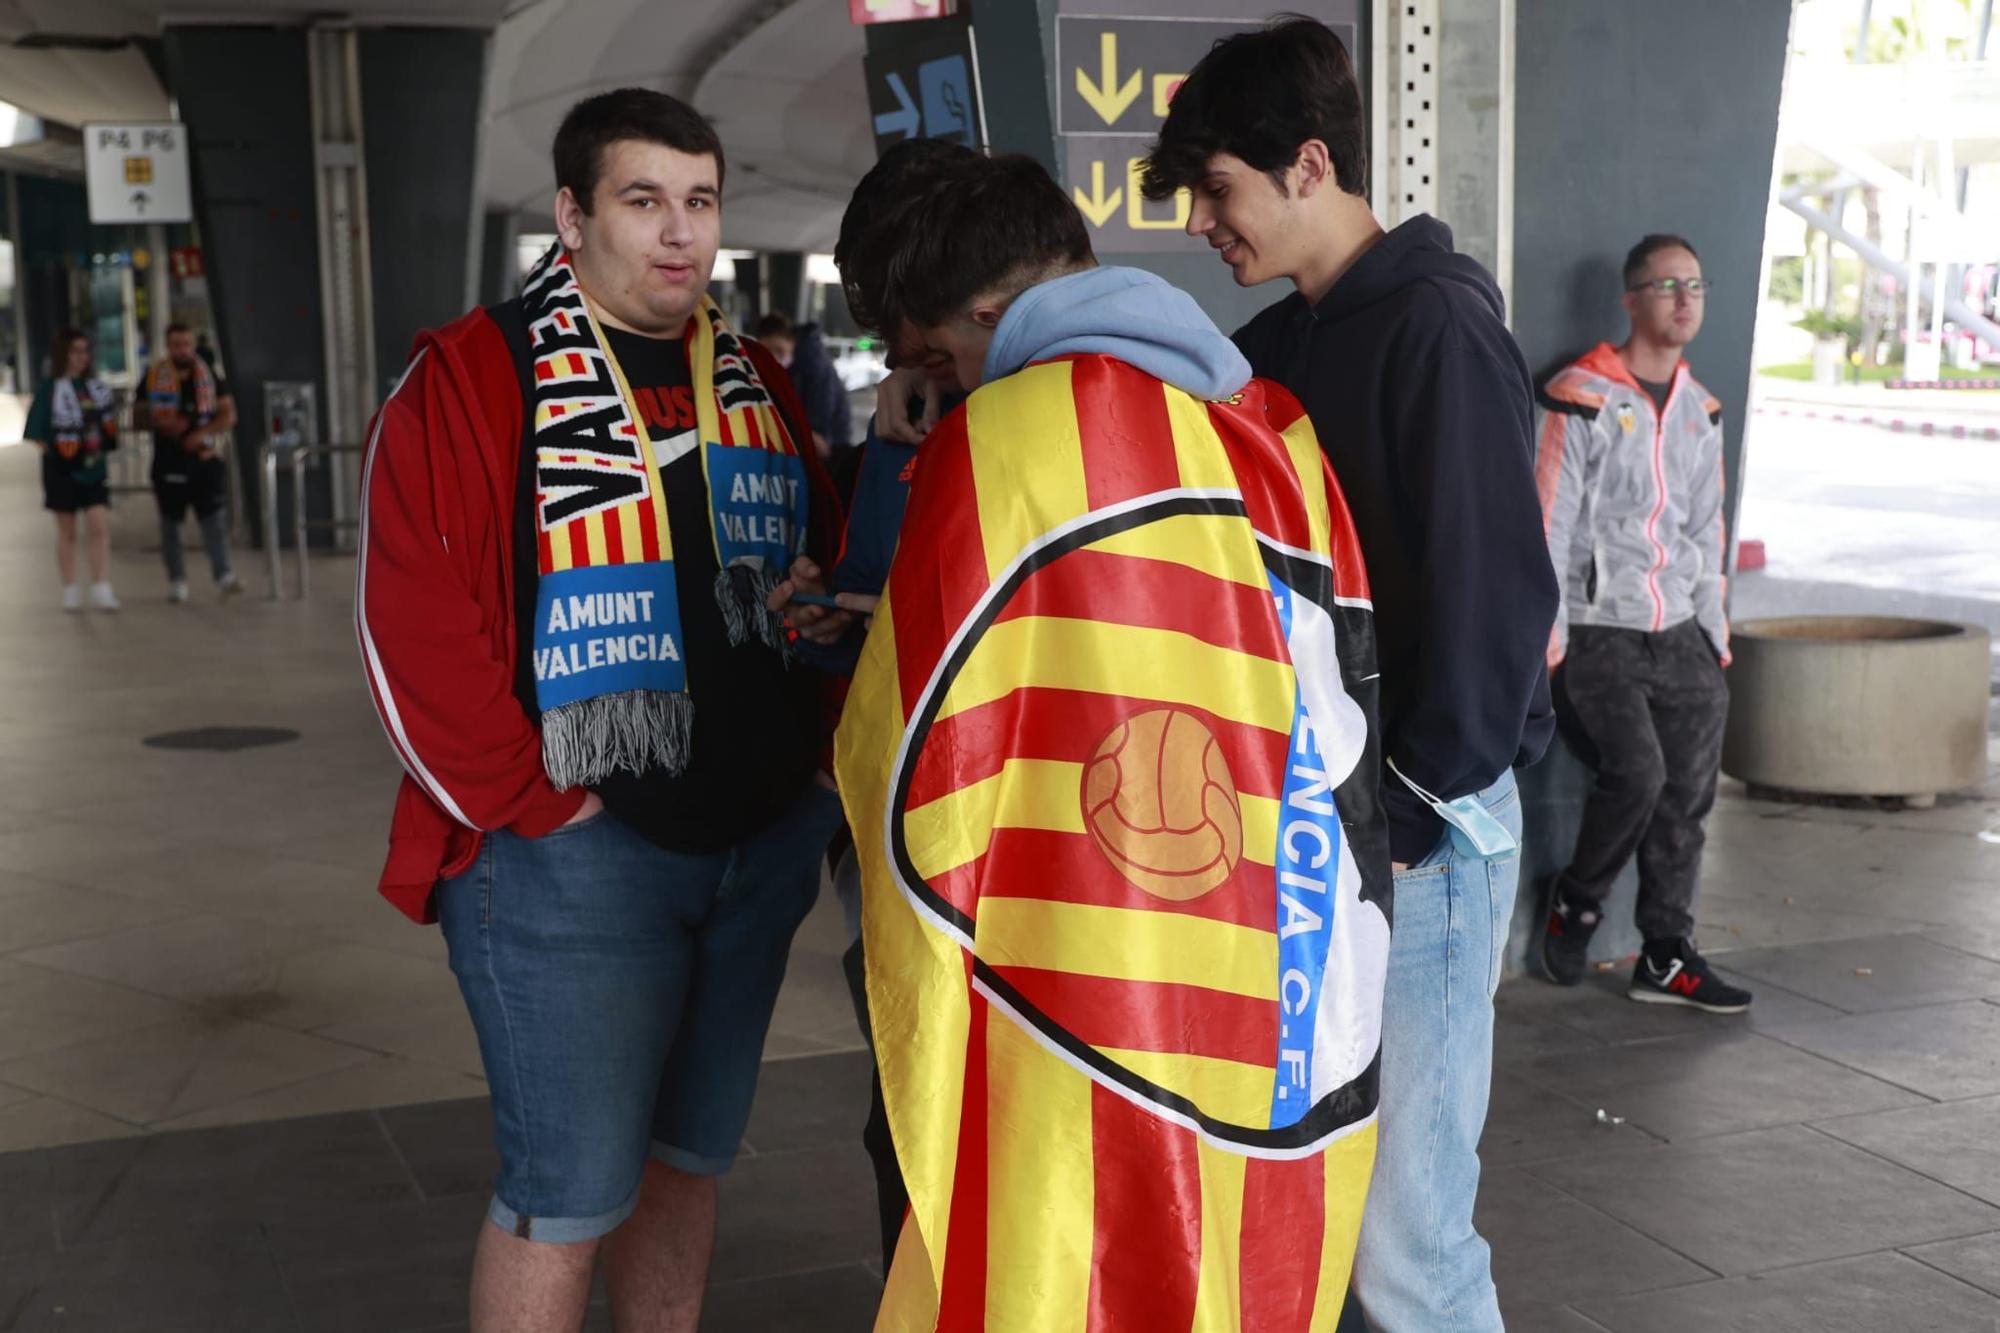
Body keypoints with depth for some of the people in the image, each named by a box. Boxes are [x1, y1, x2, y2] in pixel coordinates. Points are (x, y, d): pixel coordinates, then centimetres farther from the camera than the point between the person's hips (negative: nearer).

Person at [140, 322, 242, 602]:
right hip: (169, 460, 0)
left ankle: (224, 576, -14)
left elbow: (228, 414, 4)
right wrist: (160, 423, -12)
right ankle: (176, 580, 20)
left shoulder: (207, 374, 6)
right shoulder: (154, 377, 2)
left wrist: (204, 432, -13)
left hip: (205, 456, 0)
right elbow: (140, 414, 8)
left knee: (215, 517, -10)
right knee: (170, 522, 9)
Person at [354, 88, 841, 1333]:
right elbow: (414, 623, -14)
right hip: (570, 854, -6)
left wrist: (818, 755, 7)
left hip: (763, 842, 6)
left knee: (689, 1157, 17)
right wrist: (534, 804, -14)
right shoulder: (472, 377, -8)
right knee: (568, 1195, 1)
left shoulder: (762, 385, 11)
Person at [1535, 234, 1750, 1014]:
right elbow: (1552, 523, -9)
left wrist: (1716, 634, 14)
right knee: (1637, 771, -19)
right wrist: (1549, 636, -12)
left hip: (1680, 634, 6)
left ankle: (1666, 958, 13)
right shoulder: (1584, 398, -7)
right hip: (1601, 632, -6)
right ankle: (1575, 903, 7)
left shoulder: (1700, 410, 14)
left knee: (1687, 792, 4)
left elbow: (1708, 532, 18)